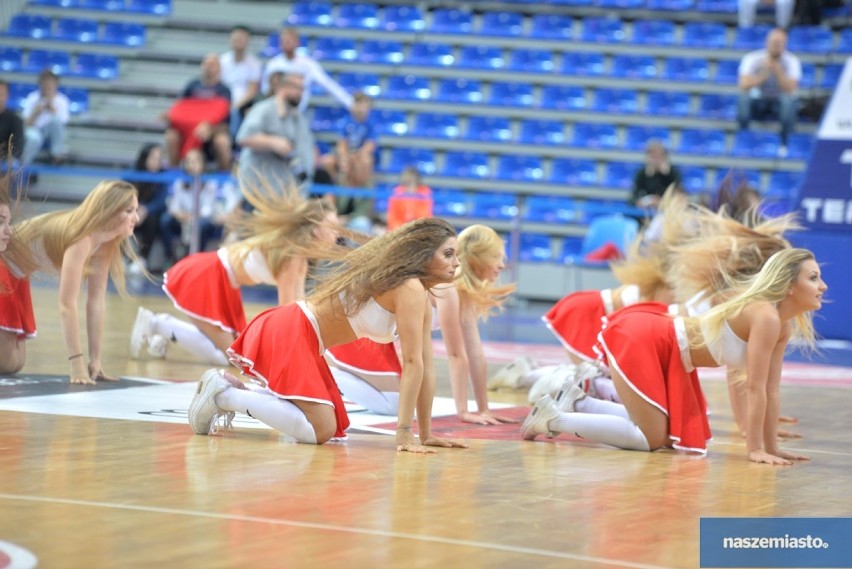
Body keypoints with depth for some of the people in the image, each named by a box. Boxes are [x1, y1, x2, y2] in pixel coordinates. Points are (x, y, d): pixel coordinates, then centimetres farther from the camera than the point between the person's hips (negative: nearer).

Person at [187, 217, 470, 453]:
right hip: (287, 334, -10)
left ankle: (232, 390, 16)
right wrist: (405, 434, -21)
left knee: (336, 424, 17)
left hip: (296, 334, 10)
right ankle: (223, 395, -9)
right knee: (320, 431, -17)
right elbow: (412, 362, -20)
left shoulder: (418, 294, 11)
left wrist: (426, 434, 8)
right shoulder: (411, 290, -18)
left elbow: (425, 364, 10)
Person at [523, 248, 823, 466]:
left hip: (658, 340, 10)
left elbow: (771, 389, 8)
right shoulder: (765, 316, -24)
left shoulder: (784, 325, 4)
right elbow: (755, 388, -23)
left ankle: (578, 403, 23)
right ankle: (555, 417, -1)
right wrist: (755, 449, -20)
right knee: (653, 438, -9)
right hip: (640, 341, -10)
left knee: (667, 432, 18)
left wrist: (771, 446, 6)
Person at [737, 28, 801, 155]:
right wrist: (764, 73, -36)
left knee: (788, 99, -36)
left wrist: (777, 70, -39)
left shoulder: (792, 61, -15)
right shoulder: (752, 58, -15)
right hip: (758, 101, 0)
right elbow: (744, 85, -28)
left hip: (780, 102, 0)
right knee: (743, 97, -34)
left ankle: (784, 143, -16)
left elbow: (790, 89, -29)